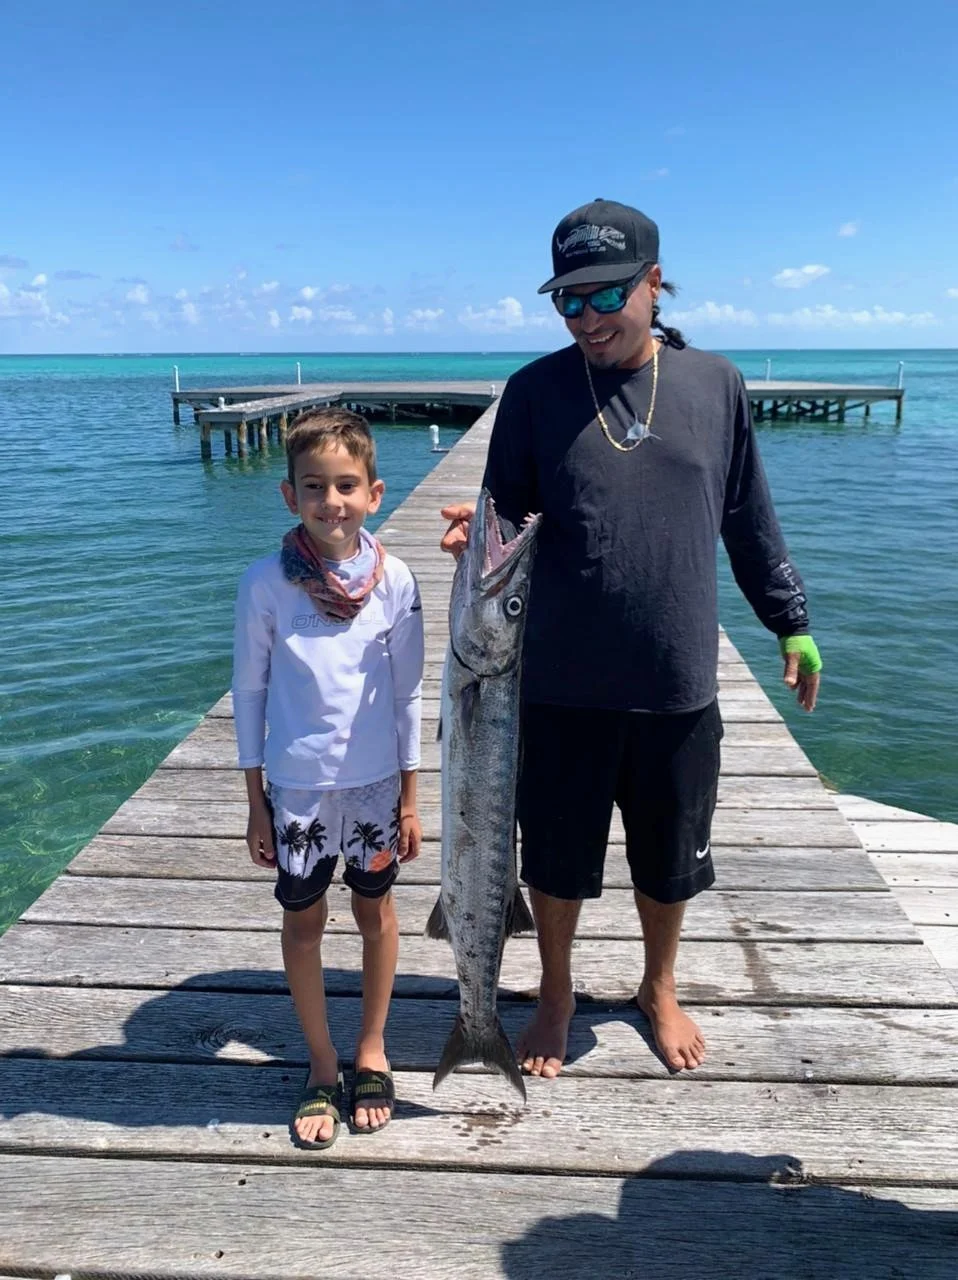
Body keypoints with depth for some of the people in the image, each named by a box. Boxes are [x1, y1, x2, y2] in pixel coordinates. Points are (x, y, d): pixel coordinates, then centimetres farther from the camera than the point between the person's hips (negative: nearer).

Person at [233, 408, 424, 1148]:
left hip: (374, 781, 1)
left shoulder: (393, 580, -10)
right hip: (296, 783, 0)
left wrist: (409, 799, 1)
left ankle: (372, 1051, 37)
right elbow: (249, 691, -3)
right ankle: (323, 1065, 33)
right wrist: (255, 802, -1)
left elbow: (407, 691, -2)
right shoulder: (266, 584, -12)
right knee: (304, 920, 12)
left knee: (375, 911, 15)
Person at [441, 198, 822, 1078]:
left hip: (679, 684, 1)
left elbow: (749, 520, 10)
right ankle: (556, 994, 41)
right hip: (565, 684, -1)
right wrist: (477, 532, -21)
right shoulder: (536, 391, -3)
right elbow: (508, 520, 2)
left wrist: (792, 621, 13)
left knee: (671, 856, 18)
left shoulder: (715, 384, 1)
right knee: (556, 852, 14)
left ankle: (660, 989, 46)